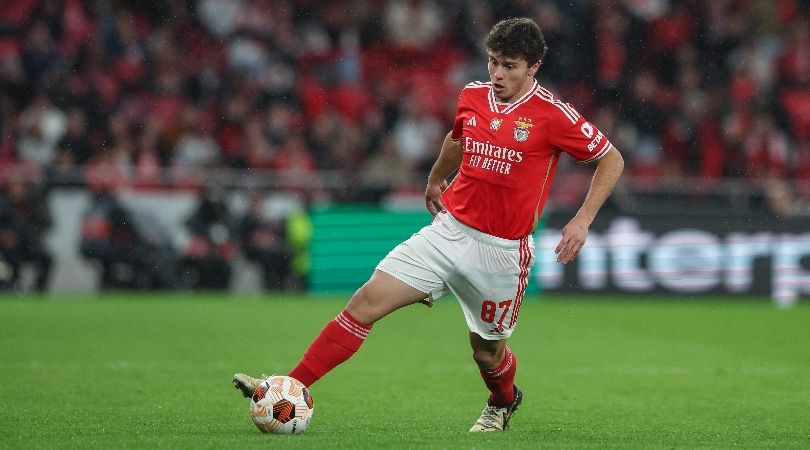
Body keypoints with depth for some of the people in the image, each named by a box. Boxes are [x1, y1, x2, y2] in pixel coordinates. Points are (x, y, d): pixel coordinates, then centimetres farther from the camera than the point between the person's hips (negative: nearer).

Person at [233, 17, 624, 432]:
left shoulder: (554, 115, -12)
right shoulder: (473, 96, 4)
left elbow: (611, 160, -3)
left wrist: (582, 220, -11)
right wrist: (435, 180, 36)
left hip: (500, 249, -4)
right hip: (448, 229, 4)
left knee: (486, 351, 11)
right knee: (366, 302, -9)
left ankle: (503, 402, 48)